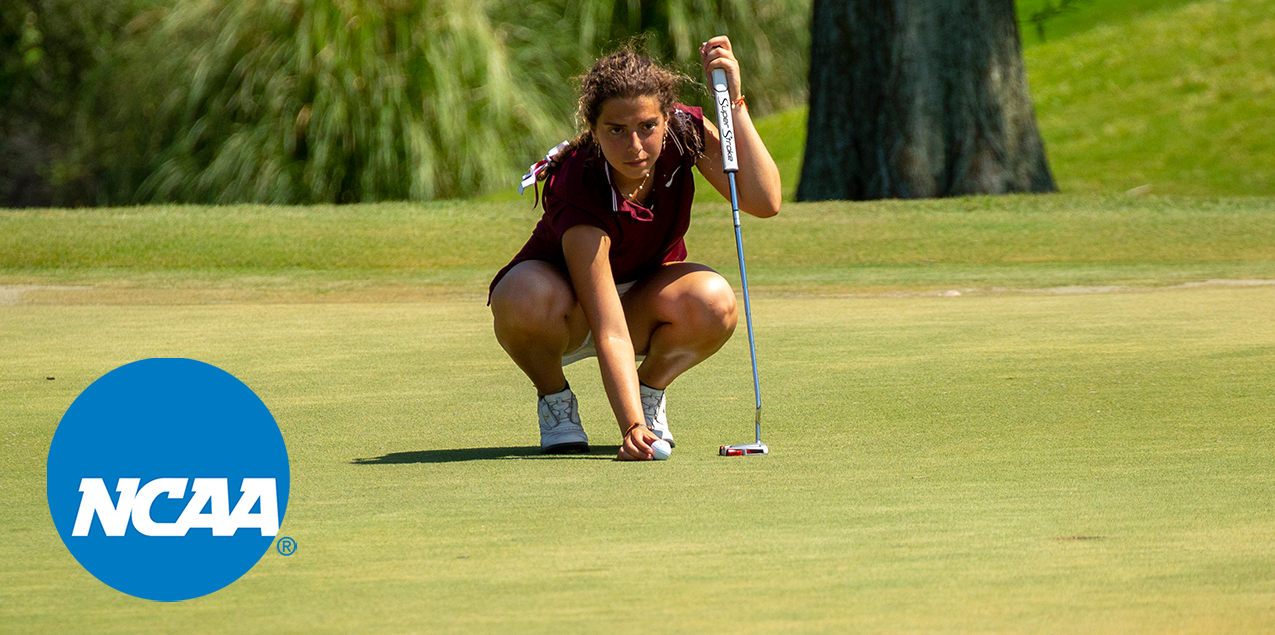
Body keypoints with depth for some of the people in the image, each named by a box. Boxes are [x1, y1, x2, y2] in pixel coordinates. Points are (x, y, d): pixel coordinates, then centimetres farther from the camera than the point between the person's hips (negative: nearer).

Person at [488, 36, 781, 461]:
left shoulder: (685, 133, -22)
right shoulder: (579, 195, -37)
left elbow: (764, 202, -31)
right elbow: (609, 333, -40)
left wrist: (733, 103, -37)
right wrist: (631, 427, -51)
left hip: (641, 299, 3)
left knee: (712, 303, -33)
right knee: (526, 299, -40)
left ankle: (651, 390, 0)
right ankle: (554, 397, -6)